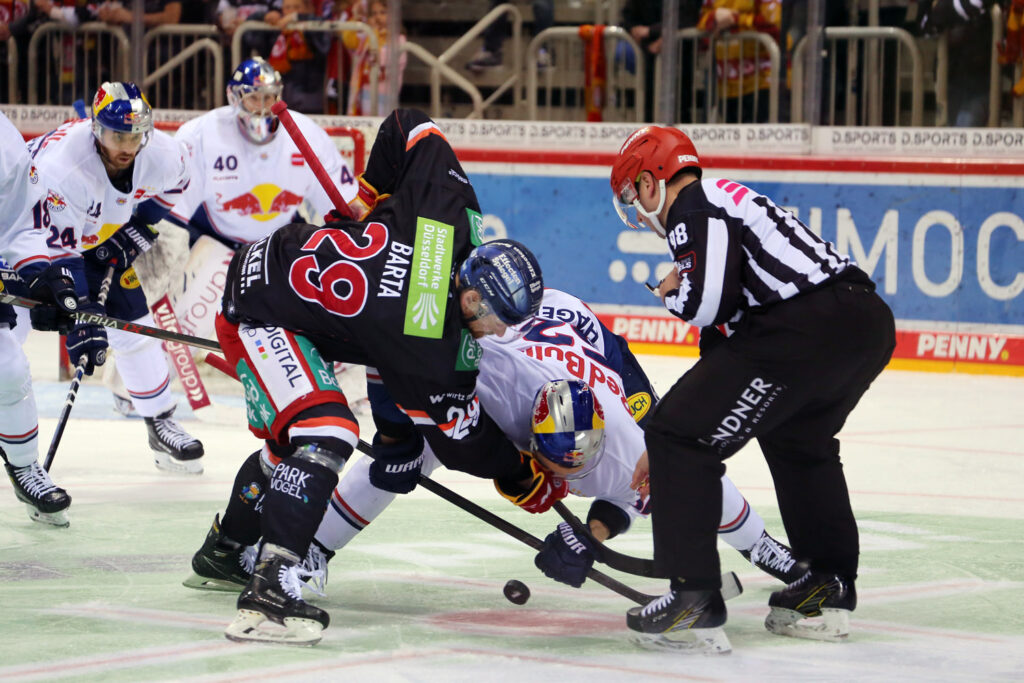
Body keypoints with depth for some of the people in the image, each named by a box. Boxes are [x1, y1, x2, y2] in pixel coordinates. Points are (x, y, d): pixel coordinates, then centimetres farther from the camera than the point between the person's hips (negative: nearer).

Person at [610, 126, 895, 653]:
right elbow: (724, 325, 35)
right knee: (798, 440, 35)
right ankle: (829, 589, 39)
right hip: (871, 321, 10)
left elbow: (707, 302, -14)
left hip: (809, 327, -10)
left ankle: (694, 599, -5)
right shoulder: (725, 203, 31)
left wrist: (670, 291, 12)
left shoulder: (694, 206, 2)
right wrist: (666, 444, 38)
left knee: (679, 437, -3)